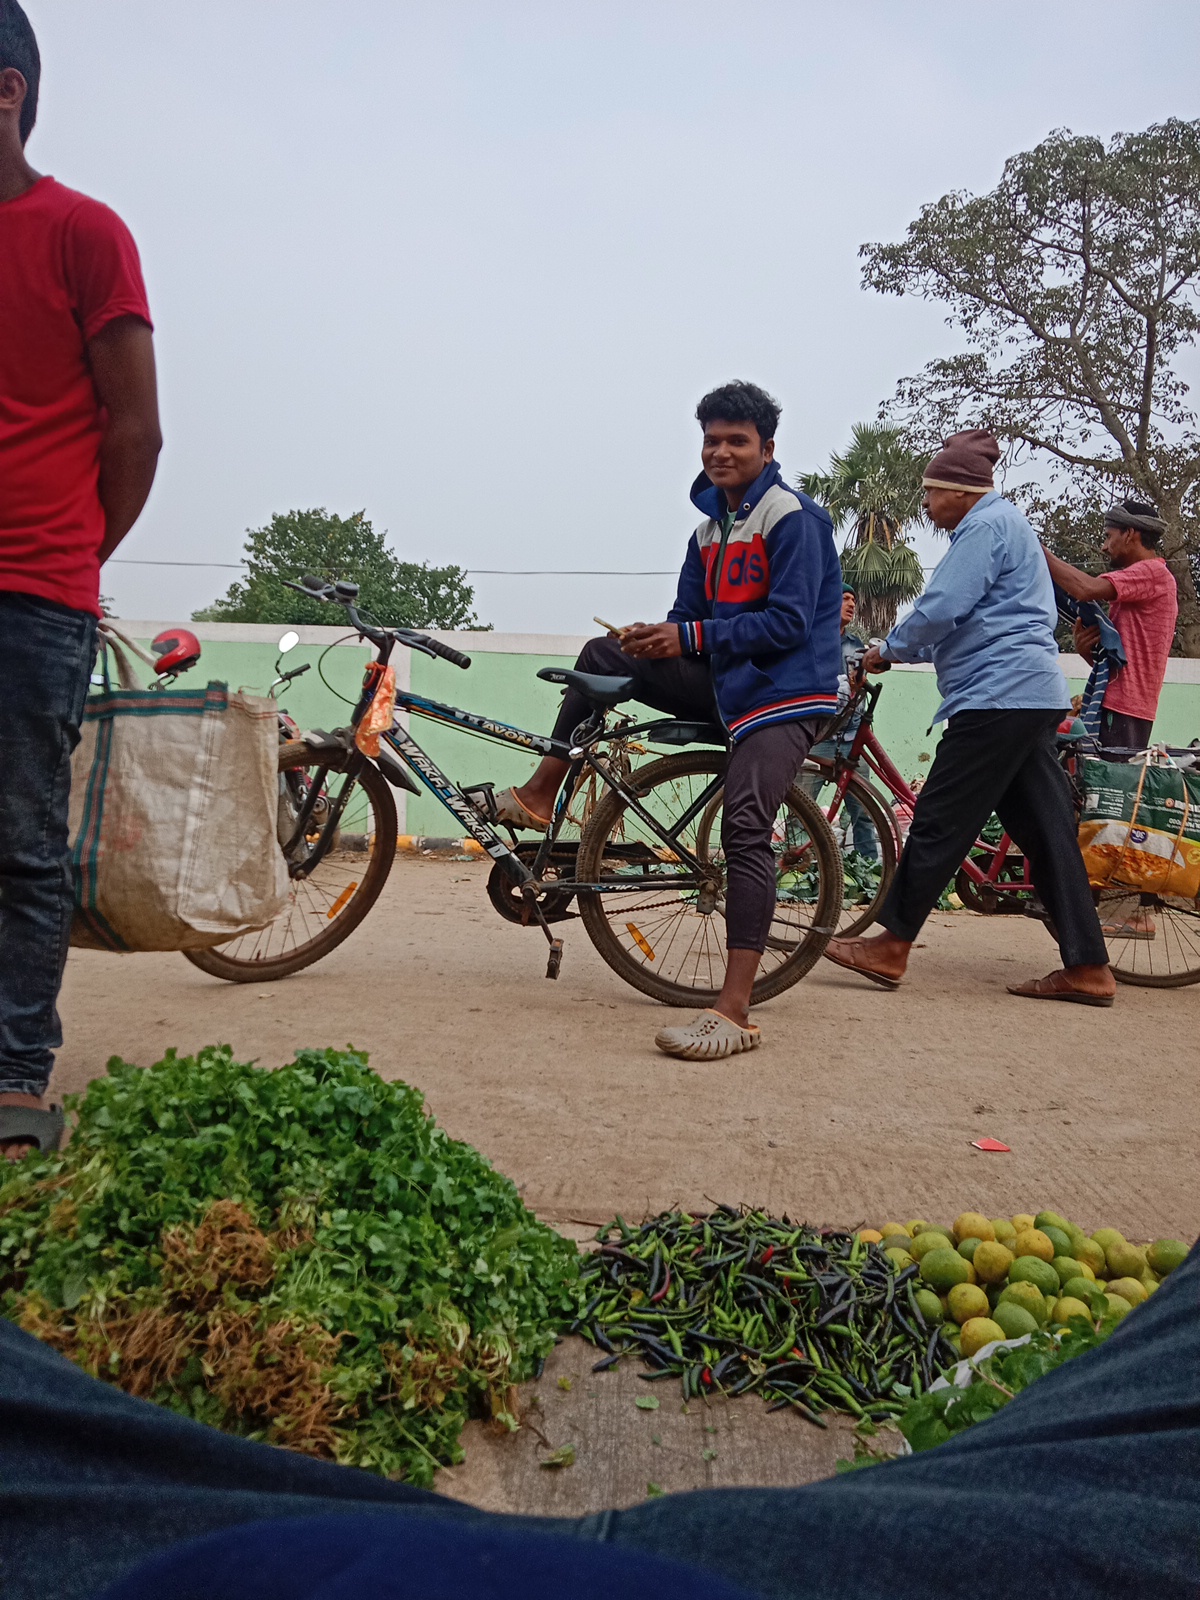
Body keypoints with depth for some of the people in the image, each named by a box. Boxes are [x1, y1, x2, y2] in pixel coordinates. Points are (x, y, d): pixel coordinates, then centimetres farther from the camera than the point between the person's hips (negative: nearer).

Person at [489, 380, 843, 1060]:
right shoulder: (712, 526, 16)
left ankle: (735, 1013, -28)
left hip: (784, 693, -8)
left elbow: (788, 623, -20)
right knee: (605, 655, 3)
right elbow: (692, 618, 16)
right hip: (723, 683, 9)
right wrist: (656, 637, -7)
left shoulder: (792, 517, -11)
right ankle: (537, 798, 12)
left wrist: (689, 637, -24)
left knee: (745, 829, -25)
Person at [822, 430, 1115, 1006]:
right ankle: (1088, 968, 7)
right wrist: (901, 650, 19)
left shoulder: (986, 525, -8)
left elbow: (941, 608, -17)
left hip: (999, 695, -11)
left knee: (939, 822, -6)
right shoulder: (1005, 522, 25)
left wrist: (889, 649, -2)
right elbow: (964, 619, 28)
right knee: (1044, 829, 7)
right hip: (1027, 695, 11)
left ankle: (890, 947, 0)